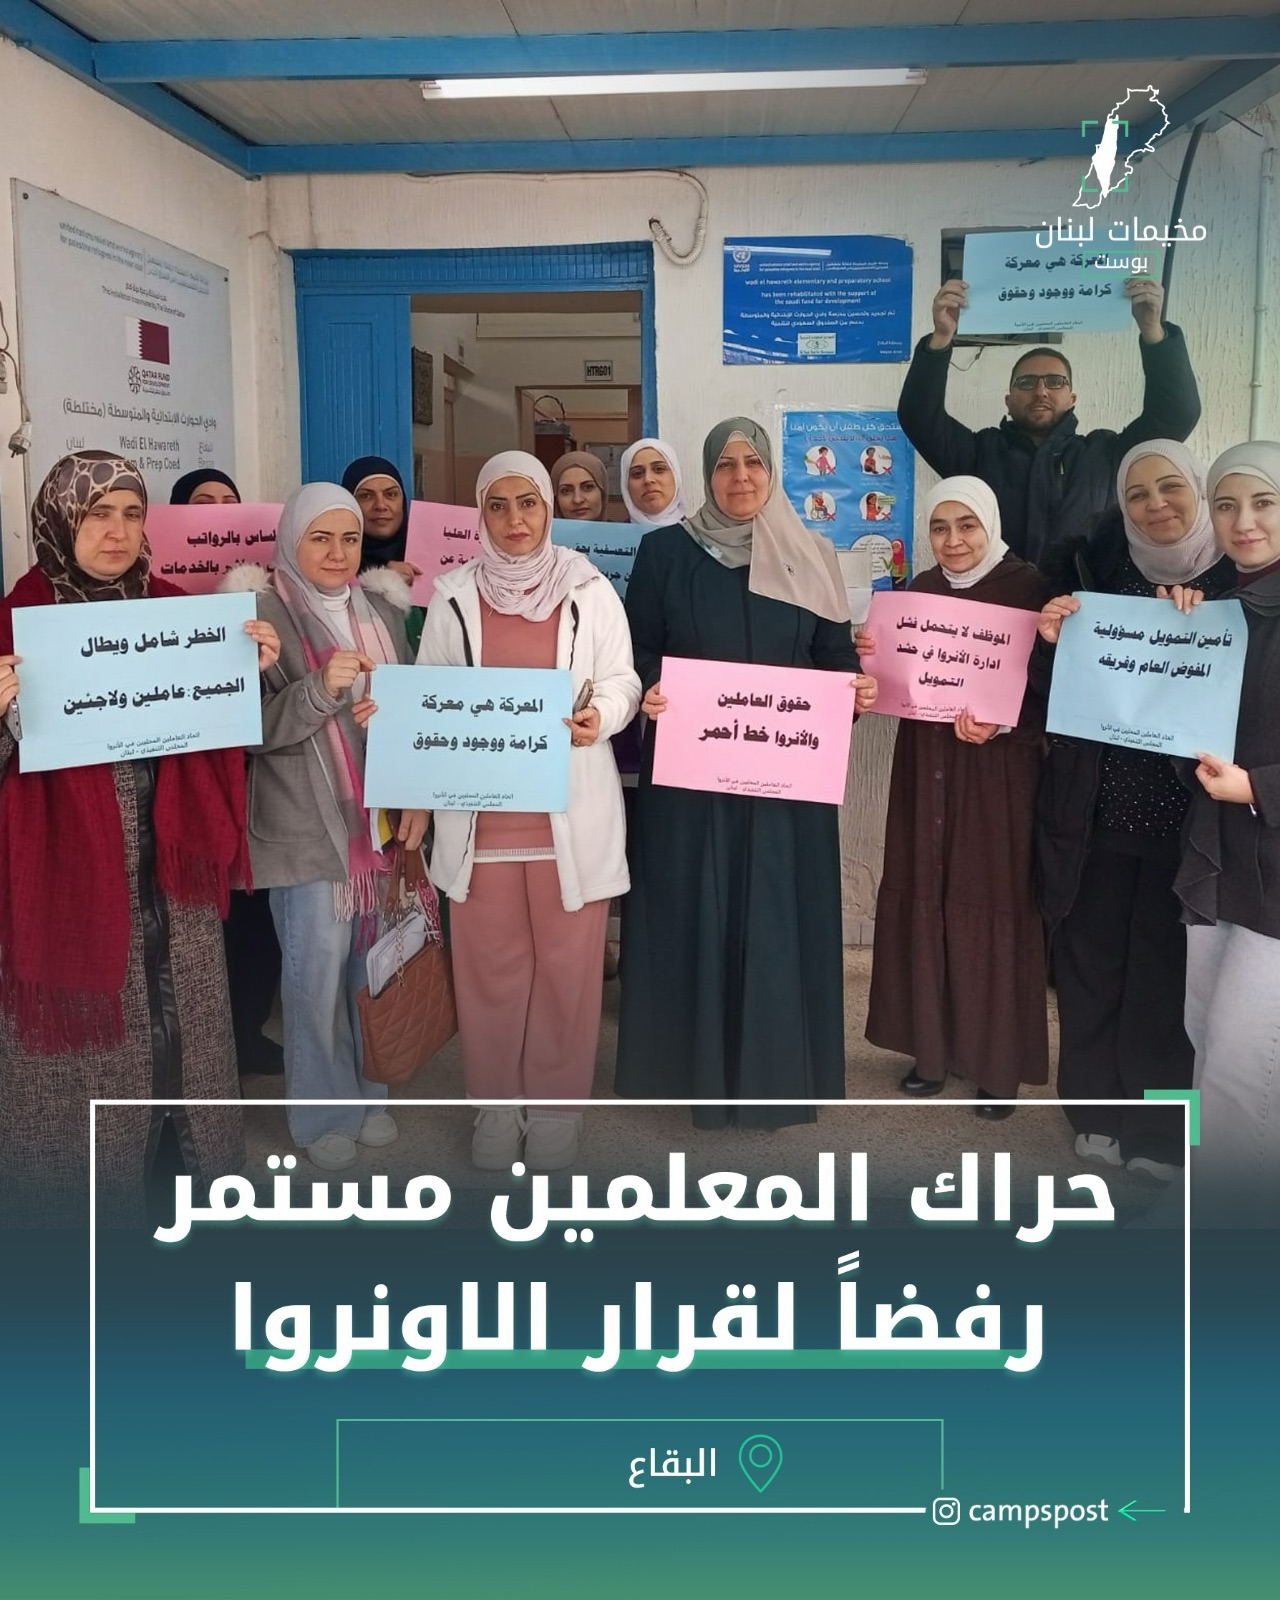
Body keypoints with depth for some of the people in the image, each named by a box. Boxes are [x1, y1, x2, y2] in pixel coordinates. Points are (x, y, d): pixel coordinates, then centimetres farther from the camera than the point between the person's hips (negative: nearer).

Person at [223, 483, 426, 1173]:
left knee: (372, 960, 12)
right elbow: (257, 727, -12)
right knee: (318, 969, 0)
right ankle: (321, 1112, 17)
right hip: (306, 825, -4)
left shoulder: (382, 609, 9)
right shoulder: (263, 613, -6)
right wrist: (321, 687, -27)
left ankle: (368, 1091, 29)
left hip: (380, 817, 5)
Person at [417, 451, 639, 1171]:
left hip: (569, 808, -1)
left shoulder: (590, 588, 2)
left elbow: (622, 680, 1)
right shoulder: (454, 595, 7)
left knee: (566, 963, 5)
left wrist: (598, 716, -21)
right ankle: (496, 1099, 24)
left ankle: (555, 1103, 21)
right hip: (480, 807, 1)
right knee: (489, 964, 7)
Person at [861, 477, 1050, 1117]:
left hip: (998, 772, -5)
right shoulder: (919, 589, 9)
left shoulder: (1027, 587, -7)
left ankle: (998, 1062, 11)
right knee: (924, 900, 6)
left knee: (991, 904, -1)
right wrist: (870, 655, -7)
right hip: (926, 764, 5)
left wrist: (1000, 723, -24)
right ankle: (932, 1046, 18)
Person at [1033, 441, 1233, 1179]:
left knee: (1168, 967, 6)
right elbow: (1052, 689, 4)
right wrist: (1051, 641, -17)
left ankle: (1162, 1125, 23)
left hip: (1187, 810, -1)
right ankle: (1100, 1110, 26)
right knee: (1091, 960, 9)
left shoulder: (1240, 579, -3)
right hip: (1096, 807, 2)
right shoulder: (1090, 569, 1)